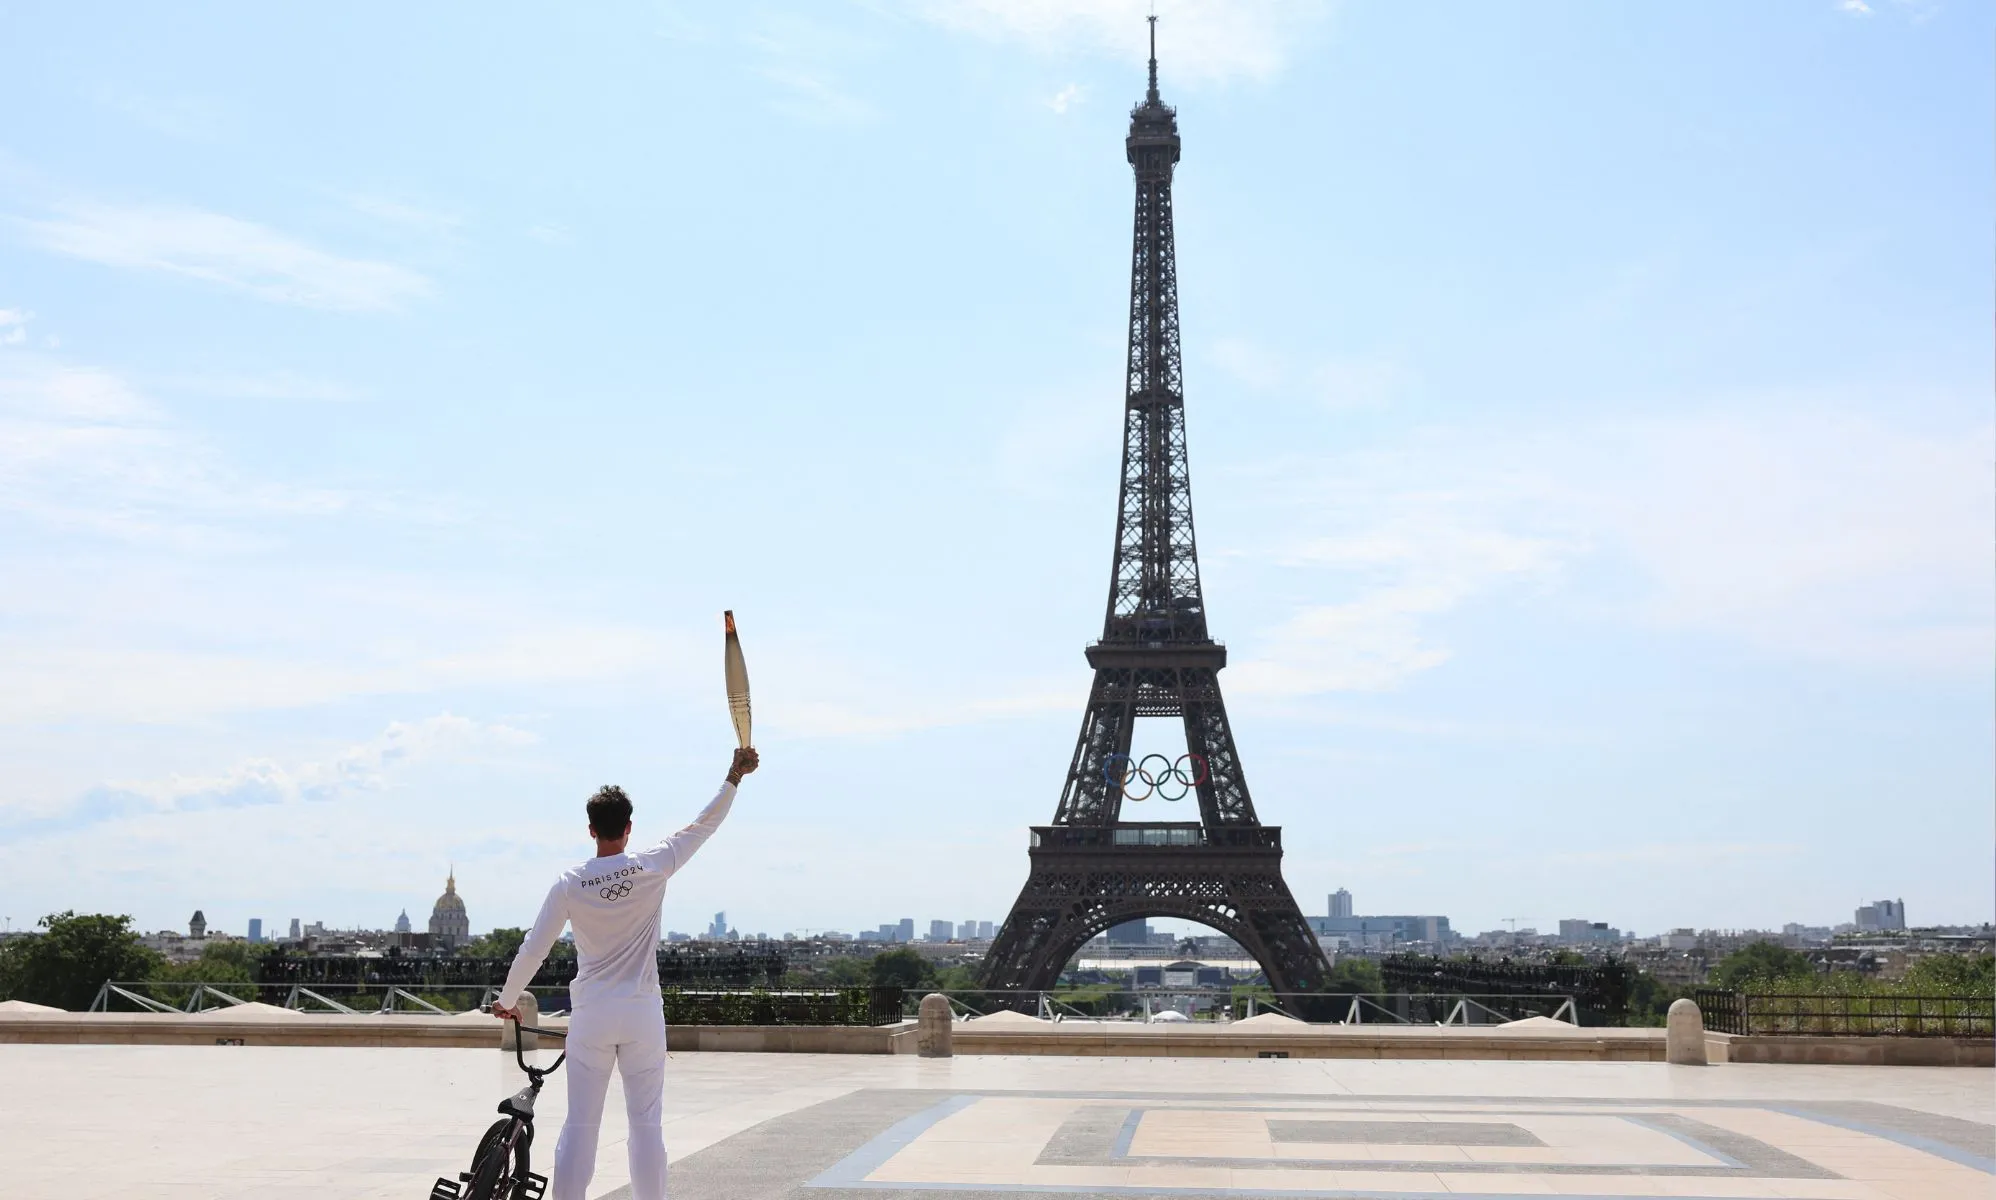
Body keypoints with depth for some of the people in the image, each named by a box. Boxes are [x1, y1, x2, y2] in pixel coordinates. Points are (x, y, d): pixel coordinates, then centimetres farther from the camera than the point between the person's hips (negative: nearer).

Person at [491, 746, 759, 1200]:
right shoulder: (651, 867, -5)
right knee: (646, 1122, 5)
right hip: (642, 1013, 0)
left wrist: (507, 1000, 15)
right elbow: (704, 825, 6)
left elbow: (533, 949, 0)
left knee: (579, 1124, 3)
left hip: (590, 1014, 0)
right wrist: (734, 777, 18)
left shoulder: (570, 882, -4)